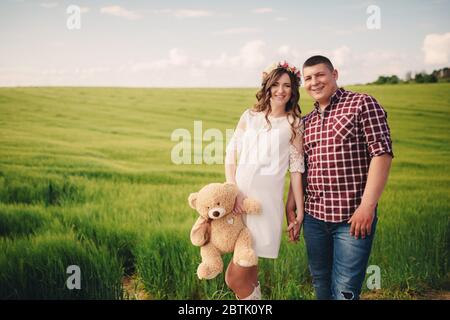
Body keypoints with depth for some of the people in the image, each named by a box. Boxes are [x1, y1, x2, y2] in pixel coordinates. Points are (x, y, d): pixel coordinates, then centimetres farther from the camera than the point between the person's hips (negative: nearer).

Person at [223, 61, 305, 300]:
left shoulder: (294, 124, 4)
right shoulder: (250, 116, 10)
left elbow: (296, 169, 2)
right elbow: (231, 155, 7)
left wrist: (299, 213, 1)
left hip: (266, 201, -3)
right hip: (238, 198, 3)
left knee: (235, 278, -5)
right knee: (246, 269, 12)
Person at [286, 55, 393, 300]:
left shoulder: (362, 104, -4)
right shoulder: (307, 122, 14)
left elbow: (382, 153, -11)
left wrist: (367, 205, -17)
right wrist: (291, 201, 11)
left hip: (353, 217, -6)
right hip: (314, 216, 6)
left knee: (344, 291, -3)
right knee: (320, 284, 16)